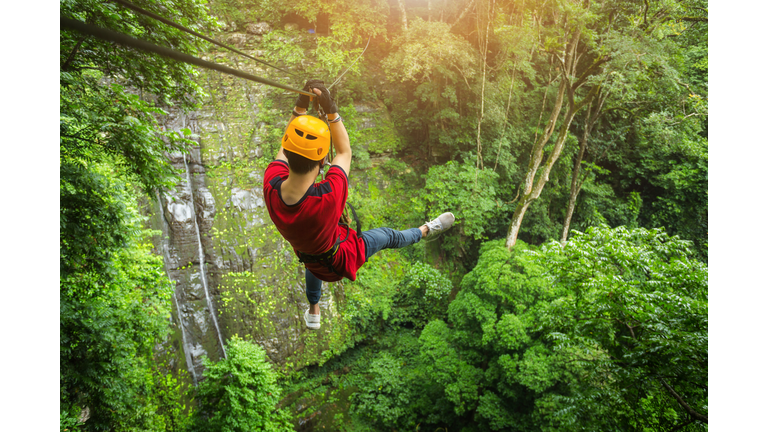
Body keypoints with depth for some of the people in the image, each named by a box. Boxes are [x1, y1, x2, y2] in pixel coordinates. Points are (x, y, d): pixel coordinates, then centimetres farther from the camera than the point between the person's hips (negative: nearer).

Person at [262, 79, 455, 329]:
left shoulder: (271, 185, -34)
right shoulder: (329, 196, -46)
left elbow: (285, 147, -12)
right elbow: (344, 151, -25)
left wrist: (300, 106, -14)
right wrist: (330, 110, -23)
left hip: (311, 260, 5)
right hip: (343, 259, -4)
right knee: (388, 236, 22)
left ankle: (313, 313, 68)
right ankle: (426, 230, 53)